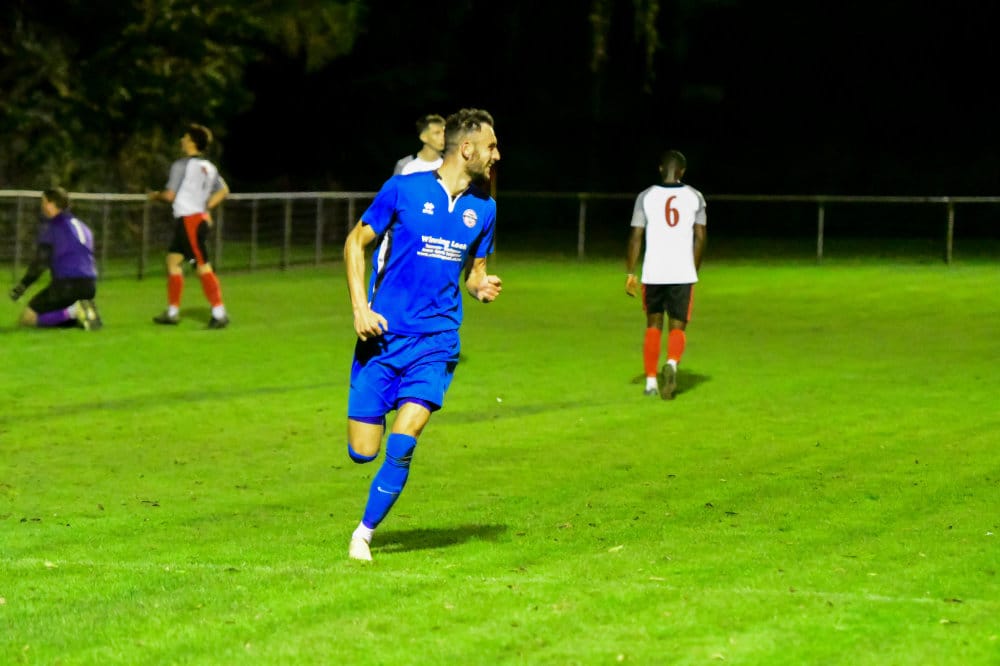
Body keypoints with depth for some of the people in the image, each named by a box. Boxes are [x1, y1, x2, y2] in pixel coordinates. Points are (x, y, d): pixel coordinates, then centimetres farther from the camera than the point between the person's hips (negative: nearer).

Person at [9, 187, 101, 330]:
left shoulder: (50, 226, 0)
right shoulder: (83, 227, 23)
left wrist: (22, 285, -5)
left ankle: (74, 311, -19)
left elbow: (40, 261, -8)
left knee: (27, 318, -3)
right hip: (90, 286, 8)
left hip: (66, 284, -8)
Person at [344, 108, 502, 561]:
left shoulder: (483, 208, 9)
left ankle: (364, 533, 0)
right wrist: (360, 307, -7)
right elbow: (356, 243, 4)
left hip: (436, 340, 2)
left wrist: (482, 287, -3)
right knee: (363, 451, -5)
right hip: (383, 334, -2)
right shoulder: (404, 190, -4)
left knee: (403, 440, -16)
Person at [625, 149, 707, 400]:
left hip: (653, 273, 1)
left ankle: (651, 381, 15)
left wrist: (630, 273, 4)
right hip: (683, 274, -1)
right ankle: (672, 363, -26)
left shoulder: (646, 197, 2)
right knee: (677, 327, 4)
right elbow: (700, 238, 4)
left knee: (653, 325, 16)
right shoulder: (694, 197, 4)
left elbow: (636, 237, -1)